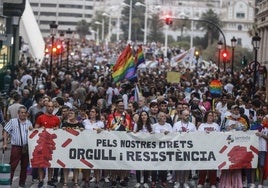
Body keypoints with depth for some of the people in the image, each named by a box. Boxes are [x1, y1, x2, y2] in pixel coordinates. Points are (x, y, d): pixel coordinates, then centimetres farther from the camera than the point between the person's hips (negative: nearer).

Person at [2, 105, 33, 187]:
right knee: (12, 165, -6)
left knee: (24, 166, 9)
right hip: (16, 147, -4)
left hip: (26, 147, 4)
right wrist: (5, 143, -6)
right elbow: (6, 132, 2)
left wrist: (31, 130, -2)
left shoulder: (29, 122, 12)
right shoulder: (12, 121, 2)